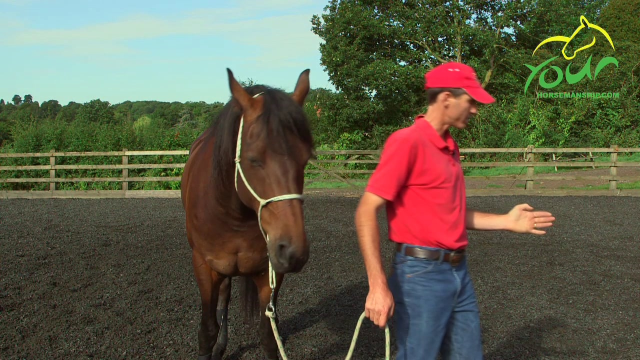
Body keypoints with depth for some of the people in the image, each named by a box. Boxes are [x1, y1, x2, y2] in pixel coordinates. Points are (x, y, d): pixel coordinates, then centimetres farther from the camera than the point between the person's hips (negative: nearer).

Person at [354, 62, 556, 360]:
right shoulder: (407, 141, -13)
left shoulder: (451, 148, 13)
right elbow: (366, 212, -18)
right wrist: (378, 286, -24)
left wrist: (507, 221, 11)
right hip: (422, 273, -8)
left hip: (459, 272, 9)